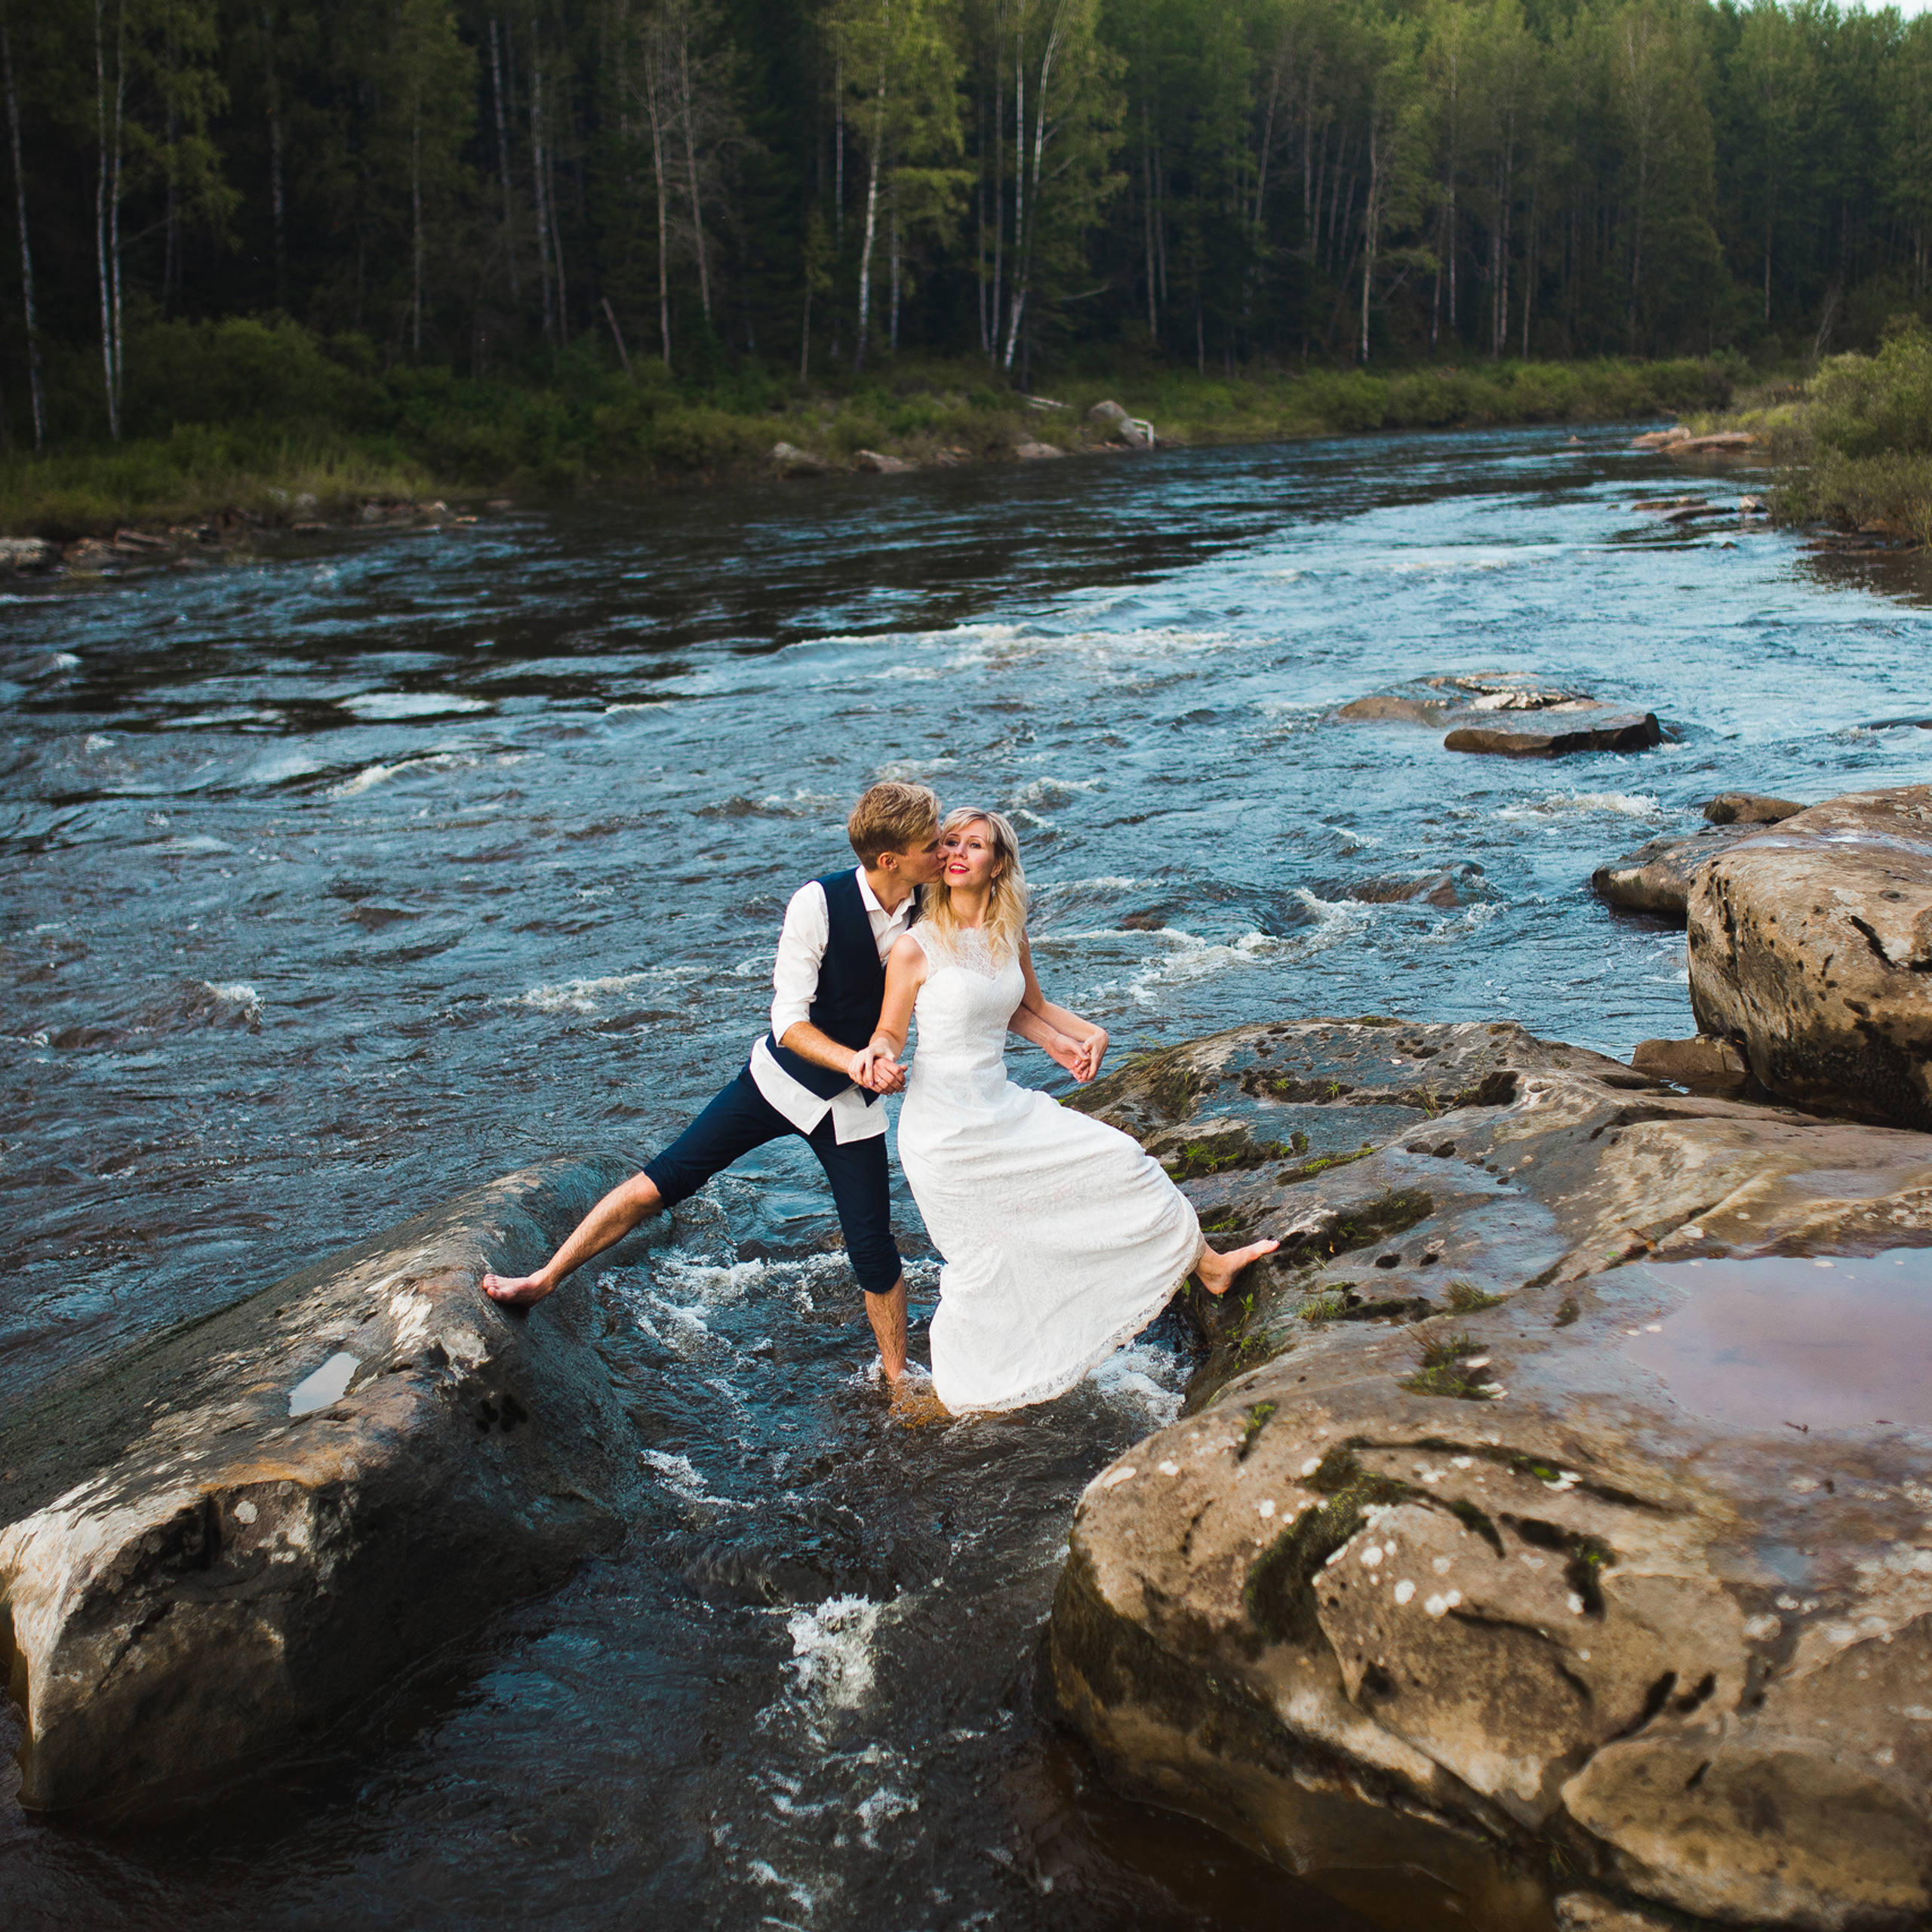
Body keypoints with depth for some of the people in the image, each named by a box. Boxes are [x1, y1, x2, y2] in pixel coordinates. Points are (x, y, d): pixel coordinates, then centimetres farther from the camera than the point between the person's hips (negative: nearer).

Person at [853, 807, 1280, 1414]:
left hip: (1005, 1108, 6)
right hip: (944, 1129, -6)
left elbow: (1033, 1006, 19)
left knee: (1118, 1159, 6)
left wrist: (1090, 1032, 3)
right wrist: (876, 1056, -30)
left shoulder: (1010, 936, 2)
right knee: (981, 1262, 1)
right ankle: (955, 1392, 22)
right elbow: (890, 1032, -7)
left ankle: (1205, 1264, 25)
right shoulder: (916, 949, -15)